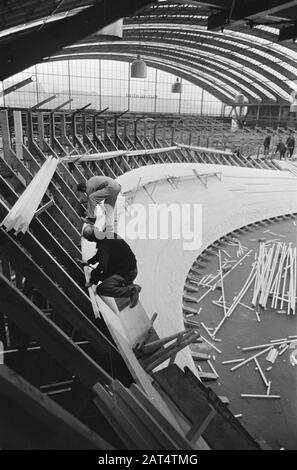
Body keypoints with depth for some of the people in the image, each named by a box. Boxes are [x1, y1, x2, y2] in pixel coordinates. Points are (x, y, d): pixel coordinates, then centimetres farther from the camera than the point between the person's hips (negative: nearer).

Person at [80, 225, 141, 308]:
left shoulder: (104, 243, -23)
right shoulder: (107, 235, 7)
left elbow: (102, 265, -29)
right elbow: (99, 254, 26)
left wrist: (92, 280, -17)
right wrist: (88, 262, 33)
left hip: (127, 272, -10)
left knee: (100, 289, -14)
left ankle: (131, 290, -14)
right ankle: (128, 284, 15)